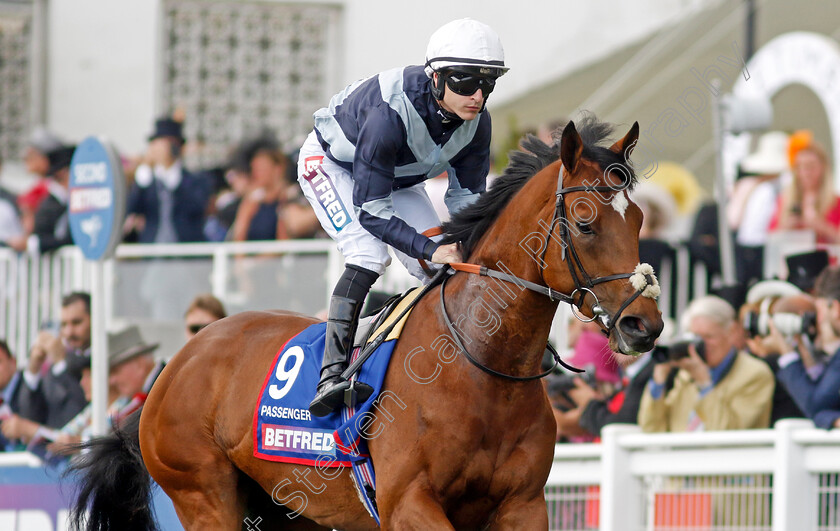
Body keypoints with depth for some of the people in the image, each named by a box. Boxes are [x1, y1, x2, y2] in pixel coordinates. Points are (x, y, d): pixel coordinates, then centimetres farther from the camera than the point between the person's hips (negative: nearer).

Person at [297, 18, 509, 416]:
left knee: (440, 272, -7)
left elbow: (466, 198, -10)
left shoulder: (476, 122, -22)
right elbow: (370, 210, -39)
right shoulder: (390, 113, -42)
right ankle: (332, 371, -30)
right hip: (332, 164, -7)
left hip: (399, 178, 7)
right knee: (369, 256, -28)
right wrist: (431, 249, -48)